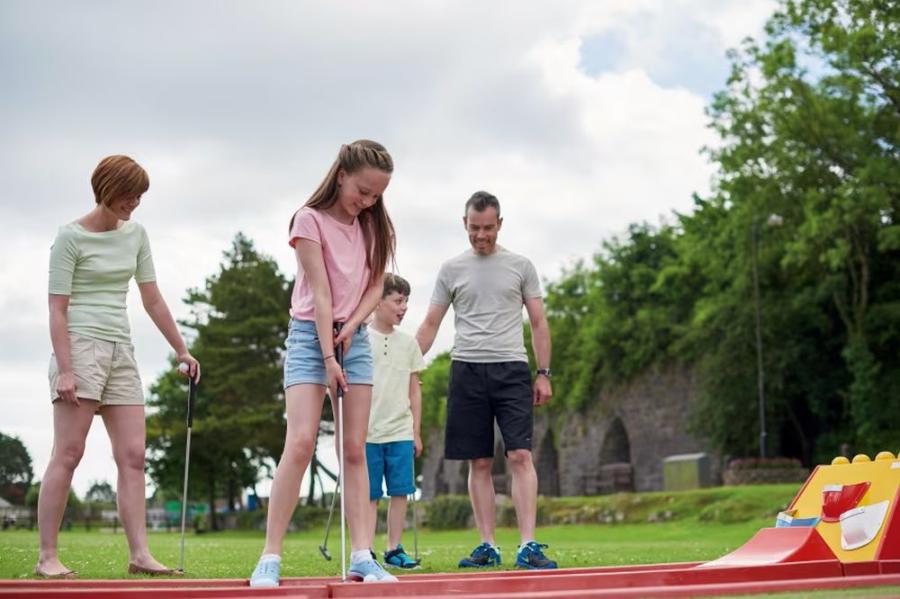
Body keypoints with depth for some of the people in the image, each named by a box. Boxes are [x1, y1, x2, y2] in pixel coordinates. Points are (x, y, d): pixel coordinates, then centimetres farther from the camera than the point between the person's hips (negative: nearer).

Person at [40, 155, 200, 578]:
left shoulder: (135, 235, 13)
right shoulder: (71, 237, -4)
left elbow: (152, 300, 18)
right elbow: (57, 309, -8)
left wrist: (181, 351, 16)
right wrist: (64, 369, -17)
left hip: (121, 351, 6)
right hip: (80, 346, -6)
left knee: (133, 456, -1)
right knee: (68, 454, -8)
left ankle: (139, 554, -2)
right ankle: (47, 556, -3)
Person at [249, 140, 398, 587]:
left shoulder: (372, 225, 7)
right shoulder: (310, 219, -10)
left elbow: (375, 286, 7)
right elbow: (319, 293, -15)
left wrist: (351, 326, -11)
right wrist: (328, 356, -18)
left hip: (355, 338, 5)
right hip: (310, 336, -5)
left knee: (355, 450, 1)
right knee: (300, 444, -15)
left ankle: (361, 556, -1)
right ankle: (270, 557, -12)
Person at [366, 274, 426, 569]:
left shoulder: (408, 343, 10)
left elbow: (414, 390, 14)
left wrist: (416, 431, 11)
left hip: (401, 431, 3)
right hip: (368, 432, -3)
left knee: (400, 491, 3)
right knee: (370, 495, 1)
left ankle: (394, 549, 12)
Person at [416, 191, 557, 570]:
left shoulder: (520, 266, 8)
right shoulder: (451, 269, 10)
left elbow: (538, 323, 9)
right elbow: (430, 326, 12)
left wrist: (543, 374, 1)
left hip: (512, 369, -1)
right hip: (467, 370, 1)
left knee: (520, 456, -11)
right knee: (479, 463, 3)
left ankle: (528, 546, -13)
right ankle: (487, 546, 8)